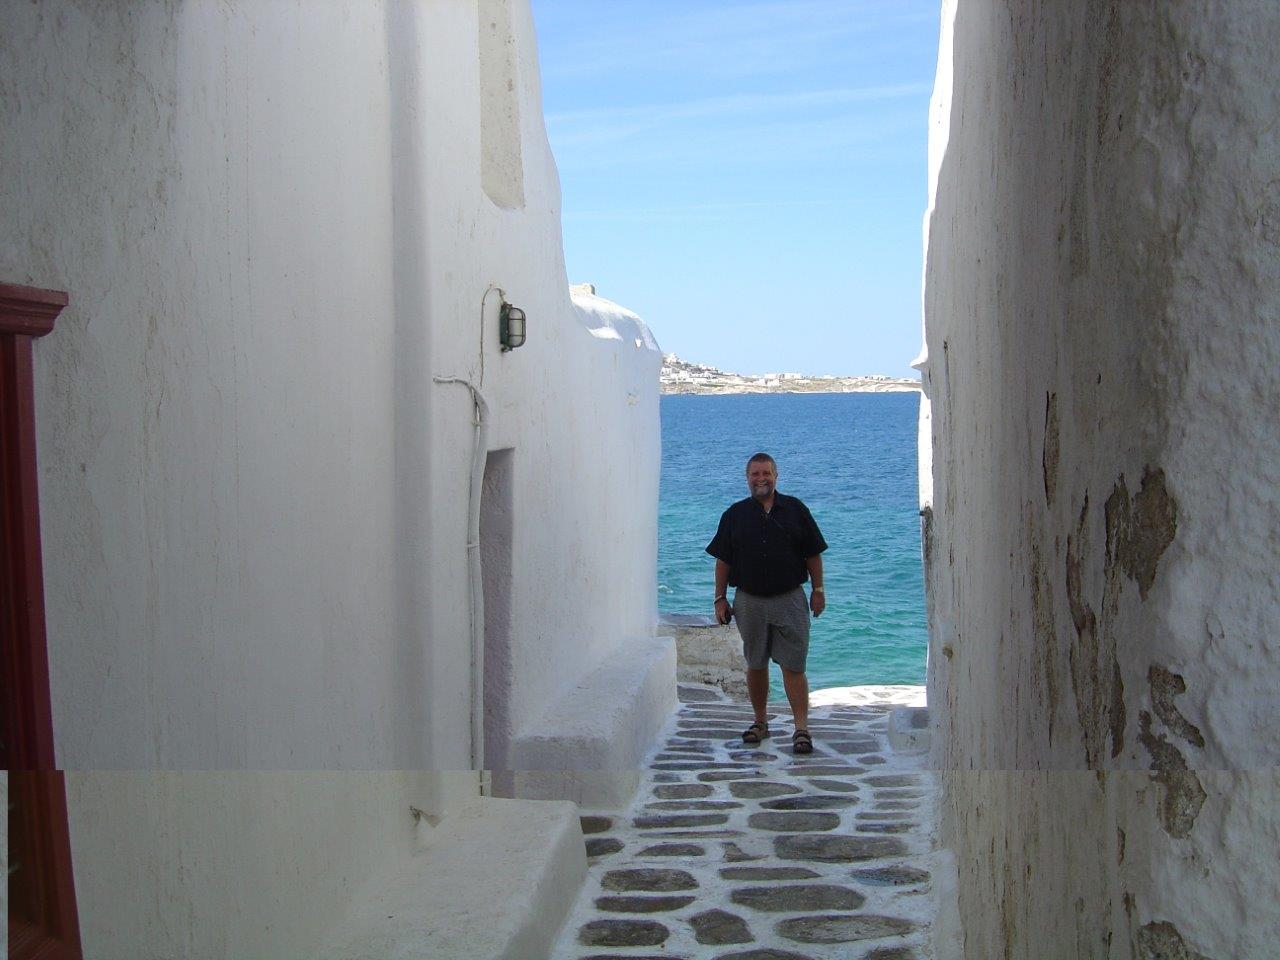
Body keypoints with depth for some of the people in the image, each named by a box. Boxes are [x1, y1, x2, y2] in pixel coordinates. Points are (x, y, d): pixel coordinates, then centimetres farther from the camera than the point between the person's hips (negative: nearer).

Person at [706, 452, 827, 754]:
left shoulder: (795, 510, 4)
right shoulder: (735, 515, 7)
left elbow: (813, 554, 7)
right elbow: (723, 560, 8)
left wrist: (818, 590, 3)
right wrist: (720, 598, 4)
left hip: (789, 599, -2)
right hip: (750, 601, 2)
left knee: (793, 666, -5)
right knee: (755, 665, 10)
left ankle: (801, 729, -4)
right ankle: (760, 722, 24)